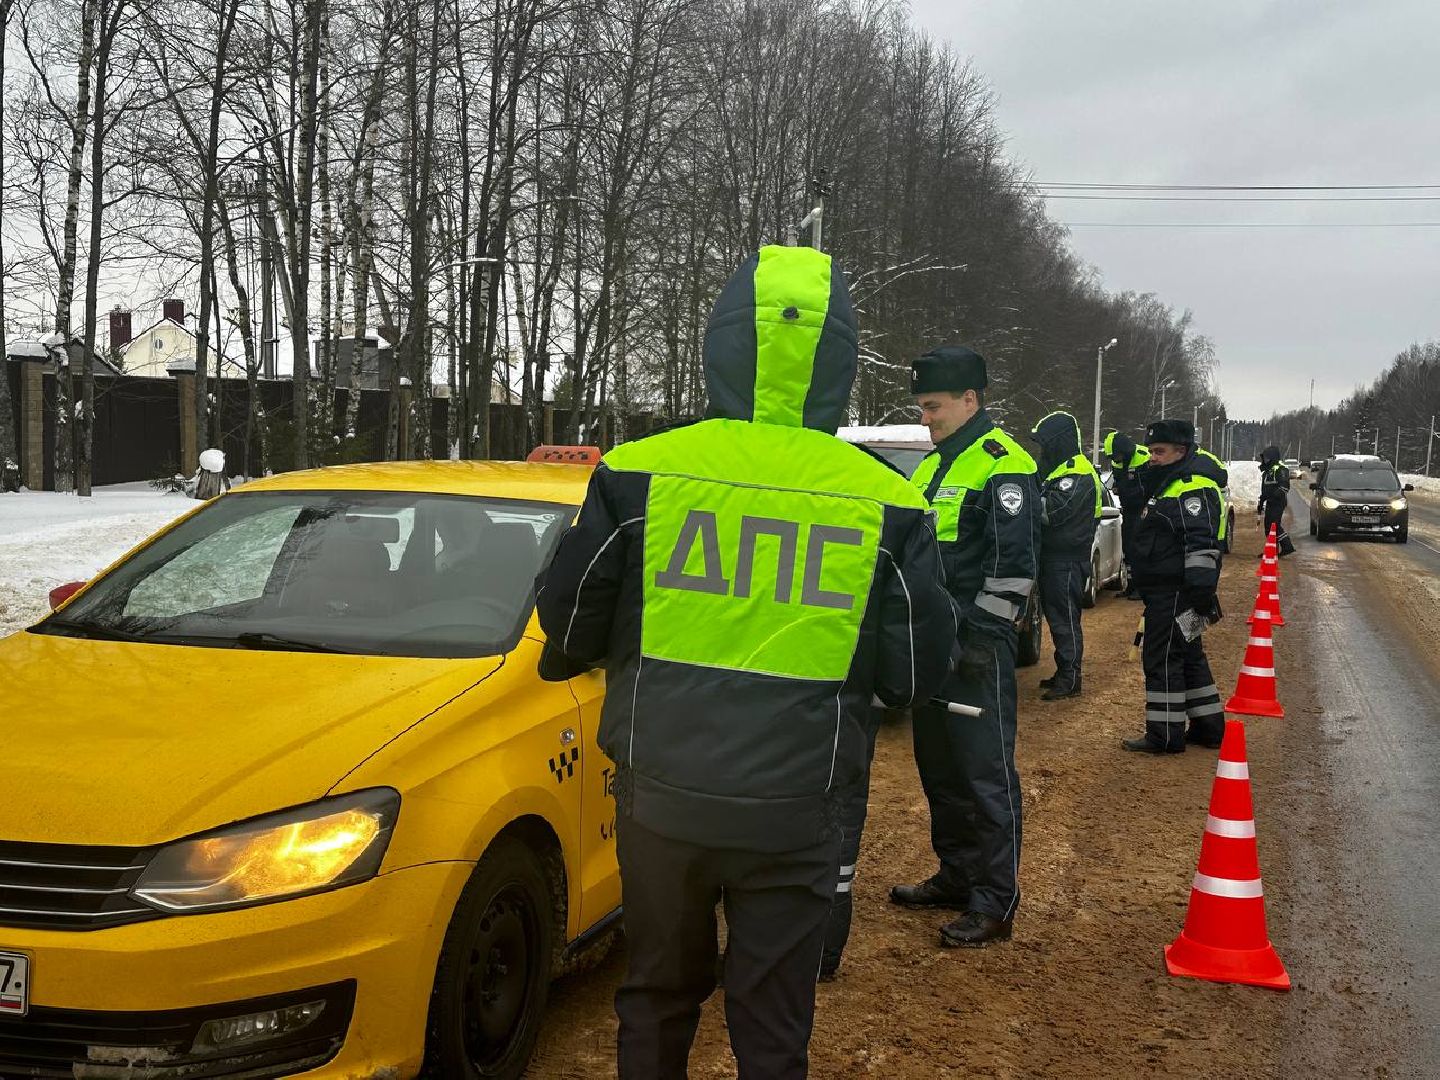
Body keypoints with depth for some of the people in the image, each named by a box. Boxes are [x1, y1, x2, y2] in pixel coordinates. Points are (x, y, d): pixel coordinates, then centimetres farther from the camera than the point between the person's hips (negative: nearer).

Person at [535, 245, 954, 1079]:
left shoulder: (639, 474, -8)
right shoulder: (888, 504, -7)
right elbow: (917, 676, -1)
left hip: (662, 797, 1)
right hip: (793, 813, 0)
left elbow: (571, 627, 0)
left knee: (657, 997, 21)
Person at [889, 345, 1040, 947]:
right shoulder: (931, 467, 18)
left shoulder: (1002, 465, -11)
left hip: (975, 647, -9)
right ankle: (955, 876, 28)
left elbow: (1014, 562, -18)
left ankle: (995, 903, 1)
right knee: (939, 768, 16)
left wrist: (978, 632, -20)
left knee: (985, 774, -5)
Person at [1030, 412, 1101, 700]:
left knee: (1065, 620, -5)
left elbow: (1052, 511, -25)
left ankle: (1069, 679, 0)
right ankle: (1063, 673, 25)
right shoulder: (1057, 468, 16)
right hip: (1053, 555, 10)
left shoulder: (1078, 473, -17)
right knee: (1056, 616, 16)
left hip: (1067, 560, -10)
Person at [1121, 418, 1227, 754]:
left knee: (1163, 659, -6)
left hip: (1175, 593, -11)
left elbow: (1202, 544, -24)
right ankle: (1208, 726, 25)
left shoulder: (1193, 488, -16)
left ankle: (1165, 735, 0)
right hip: (1165, 590, 11)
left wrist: (1202, 593, -29)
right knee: (1188, 658, 17)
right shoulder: (1168, 484, 18)